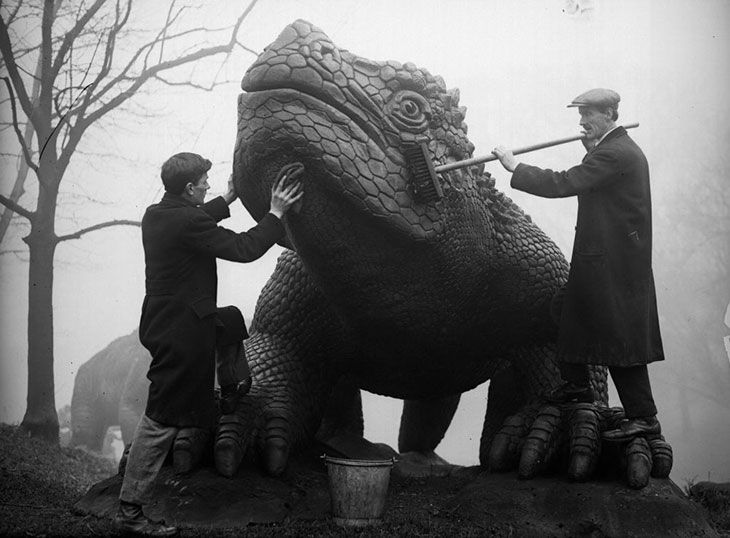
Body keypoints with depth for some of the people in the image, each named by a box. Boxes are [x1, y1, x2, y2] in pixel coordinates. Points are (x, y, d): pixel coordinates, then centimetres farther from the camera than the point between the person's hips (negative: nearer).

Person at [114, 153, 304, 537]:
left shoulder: (157, 214, 5)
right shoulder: (186, 222, -22)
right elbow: (243, 249, -18)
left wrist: (228, 199, 32)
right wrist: (276, 213, -8)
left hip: (161, 321, 9)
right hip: (181, 332, -9)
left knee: (231, 319, 32)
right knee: (160, 420, -3)